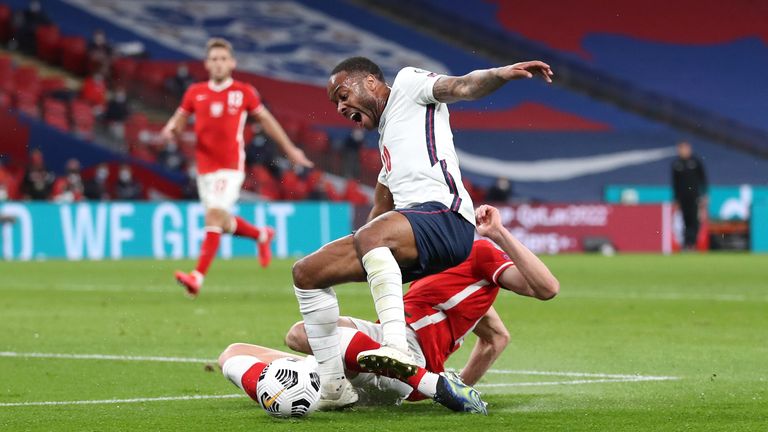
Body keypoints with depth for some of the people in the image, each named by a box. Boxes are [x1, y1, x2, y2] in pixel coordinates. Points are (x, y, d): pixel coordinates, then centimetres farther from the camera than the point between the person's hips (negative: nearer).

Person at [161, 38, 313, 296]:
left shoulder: (243, 93, -1)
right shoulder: (195, 93, 5)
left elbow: (265, 119, 11)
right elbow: (180, 119, 14)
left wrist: (290, 149, 16)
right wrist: (171, 129, -12)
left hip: (231, 167, -4)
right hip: (205, 167, 4)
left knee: (214, 216, -20)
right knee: (222, 223, 13)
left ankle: (198, 277, -25)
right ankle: (261, 235, 44)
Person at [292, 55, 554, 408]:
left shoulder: (407, 84, 13)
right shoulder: (387, 139, 36)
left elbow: (461, 87, -5)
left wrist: (501, 74, -25)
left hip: (444, 213, -9)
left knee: (371, 236, -39)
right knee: (306, 272, 7)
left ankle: (396, 347, -55)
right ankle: (333, 388, 3)